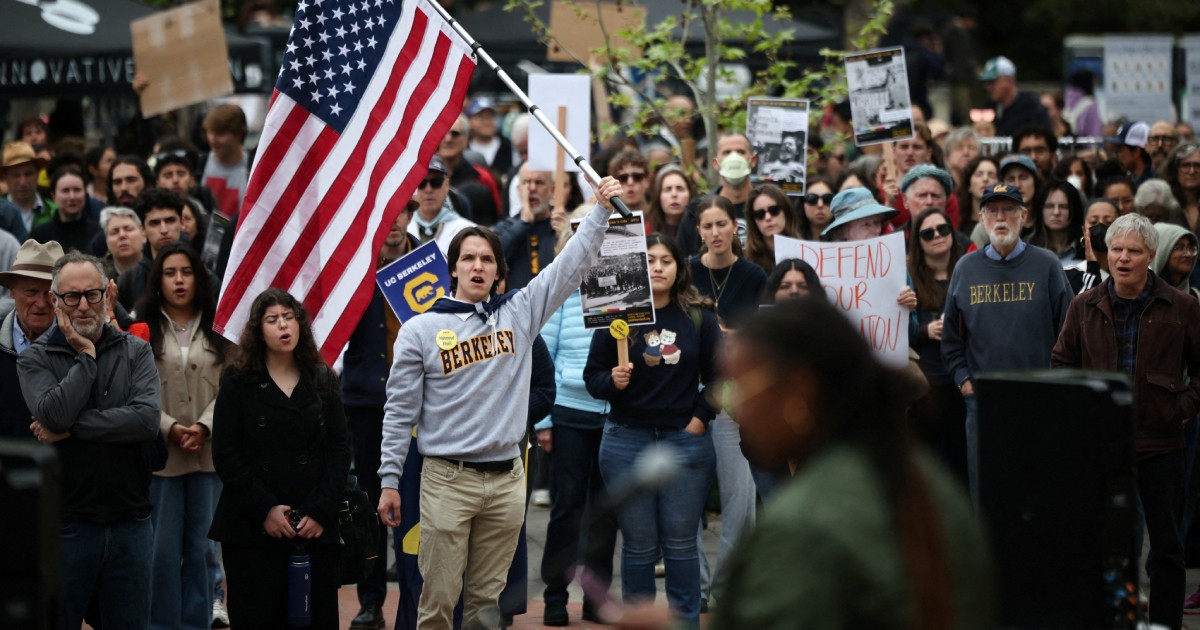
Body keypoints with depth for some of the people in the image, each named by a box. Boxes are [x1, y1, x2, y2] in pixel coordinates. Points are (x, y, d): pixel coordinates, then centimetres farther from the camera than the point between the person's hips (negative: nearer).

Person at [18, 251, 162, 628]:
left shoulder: (135, 352, 4)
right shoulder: (35, 360, 0)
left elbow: (148, 418, -12)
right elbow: (54, 414, -19)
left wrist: (69, 428, -14)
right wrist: (86, 356, -9)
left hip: (130, 523, 2)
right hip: (64, 523, -1)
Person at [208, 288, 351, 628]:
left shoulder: (323, 380, 11)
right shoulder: (238, 381, 4)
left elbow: (339, 450, 5)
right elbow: (225, 454, -3)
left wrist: (321, 511, -8)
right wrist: (264, 508, -11)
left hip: (316, 528, 2)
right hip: (252, 531, -2)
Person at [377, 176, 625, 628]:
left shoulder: (520, 313, 8)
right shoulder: (420, 330, 1)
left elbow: (571, 264, 6)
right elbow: (400, 412, 1)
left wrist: (602, 210, -3)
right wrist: (389, 482, -2)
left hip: (506, 480, 3)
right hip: (447, 480, -3)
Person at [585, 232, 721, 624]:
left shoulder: (699, 317, 2)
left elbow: (717, 377, 7)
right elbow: (592, 376, -1)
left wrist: (700, 419, -2)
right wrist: (612, 381, -21)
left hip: (685, 441, 1)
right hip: (627, 441, 0)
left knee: (680, 543, 4)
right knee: (639, 543, 4)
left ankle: (687, 621, 12)